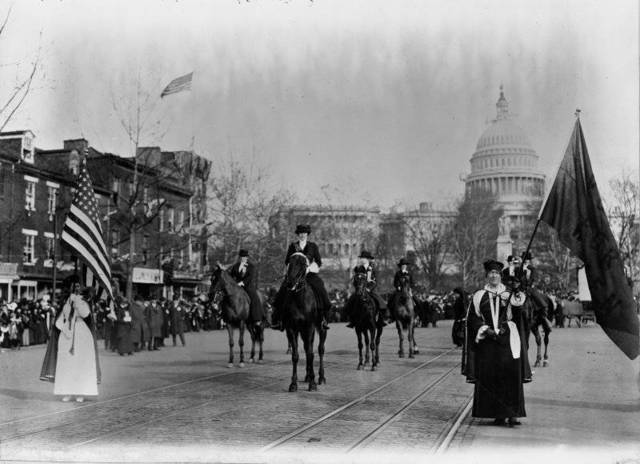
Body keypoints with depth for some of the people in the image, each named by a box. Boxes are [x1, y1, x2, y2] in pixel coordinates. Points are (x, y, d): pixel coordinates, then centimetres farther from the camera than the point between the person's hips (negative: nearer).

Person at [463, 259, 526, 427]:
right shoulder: (479, 296, 9)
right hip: (487, 341, 1)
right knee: (490, 377, -3)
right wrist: (484, 329, -8)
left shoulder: (509, 295, 8)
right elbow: (472, 318, 6)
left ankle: (512, 414, -8)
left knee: (510, 374, -11)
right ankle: (498, 414, 5)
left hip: (508, 340, -1)